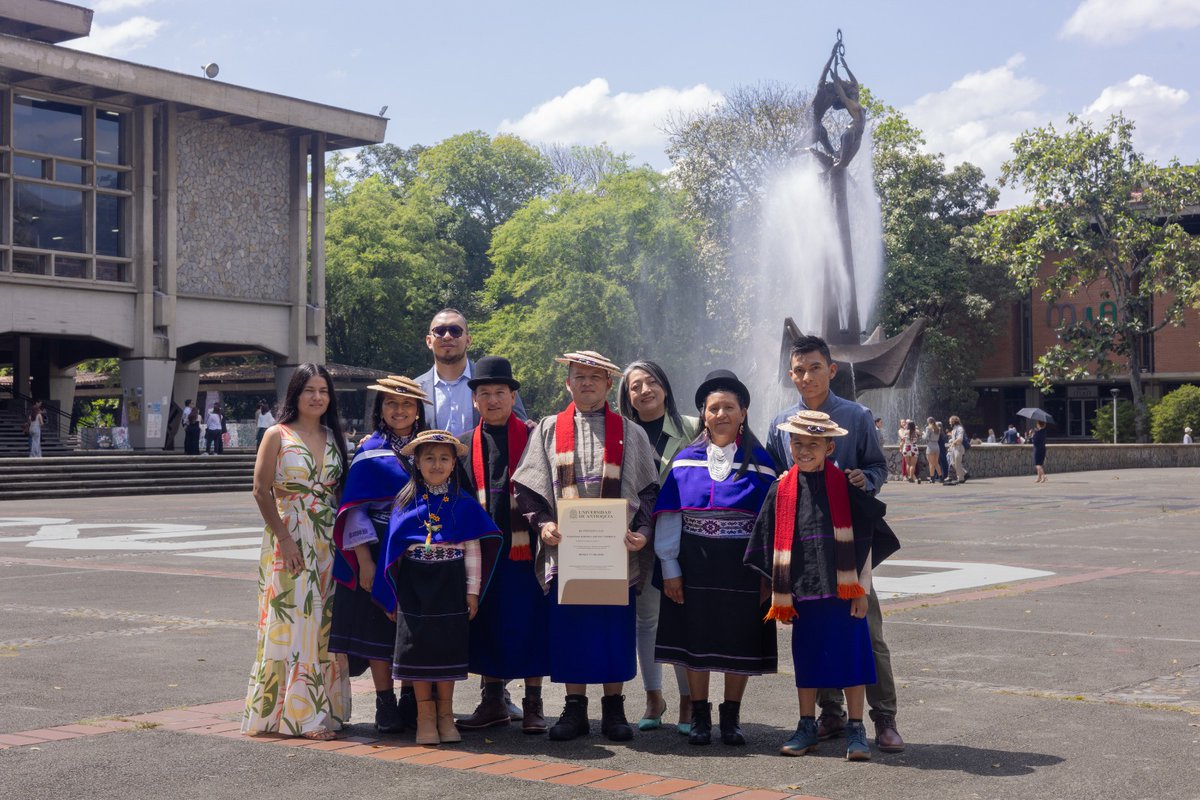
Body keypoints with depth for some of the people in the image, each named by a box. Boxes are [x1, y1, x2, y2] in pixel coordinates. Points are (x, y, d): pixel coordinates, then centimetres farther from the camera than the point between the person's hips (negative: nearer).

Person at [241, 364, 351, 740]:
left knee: (325, 623, 6)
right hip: (290, 540, -5)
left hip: (328, 541, 5)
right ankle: (299, 714, -2)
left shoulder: (333, 437, 12)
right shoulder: (278, 436, -3)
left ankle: (325, 709, 13)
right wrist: (284, 539, -14)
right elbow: (262, 491, -7)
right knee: (294, 622, -6)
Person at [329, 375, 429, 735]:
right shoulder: (369, 451, 0)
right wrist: (365, 561, -12)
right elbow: (355, 510, -3)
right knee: (379, 627, 0)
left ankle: (412, 700, 16)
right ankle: (385, 704, 9)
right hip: (379, 553, -3)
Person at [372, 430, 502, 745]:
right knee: (418, 646, 1)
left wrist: (472, 590, -2)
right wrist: (393, 595, 4)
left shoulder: (463, 503, 2)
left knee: (448, 646, 3)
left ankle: (445, 714, 14)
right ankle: (425, 716, 10)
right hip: (415, 585, 1)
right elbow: (393, 548, 6)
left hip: (450, 583, 0)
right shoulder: (406, 502, 4)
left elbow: (473, 548, 2)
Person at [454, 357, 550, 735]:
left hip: (526, 549, -3)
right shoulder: (464, 444, 11)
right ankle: (493, 703, 22)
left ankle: (533, 706, 11)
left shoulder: (533, 437, 2)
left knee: (529, 627, 1)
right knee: (486, 626, 9)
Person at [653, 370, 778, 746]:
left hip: (742, 569, -1)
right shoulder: (686, 460, 4)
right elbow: (668, 516, 3)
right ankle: (699, 716, 18)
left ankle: (731, 717, 20)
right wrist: (669, 568, -4)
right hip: (694, 566, 1)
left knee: (740, 642, 5)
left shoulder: (758, 462, 1)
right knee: (695, 640, 5)